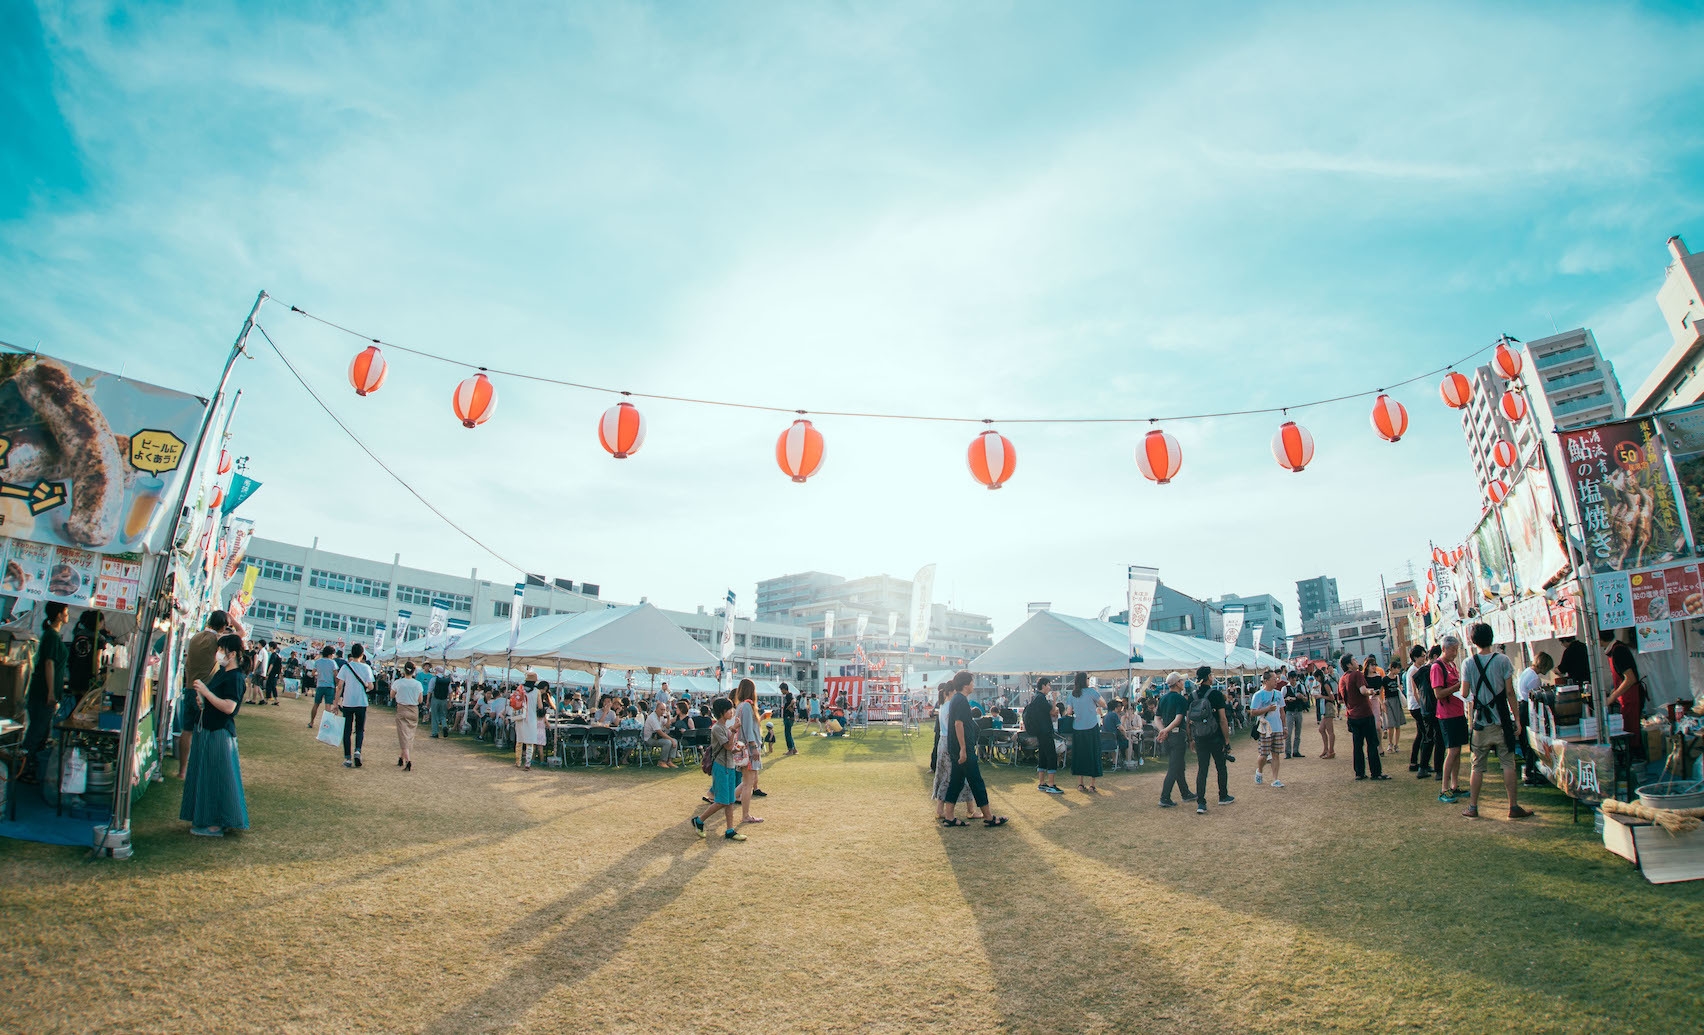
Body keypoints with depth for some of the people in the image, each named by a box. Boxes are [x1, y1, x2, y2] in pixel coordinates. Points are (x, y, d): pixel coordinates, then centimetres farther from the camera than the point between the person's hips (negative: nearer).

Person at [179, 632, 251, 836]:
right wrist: (202, 699, 6)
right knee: (206, 775, 17)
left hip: (220, 733, -10)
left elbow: (229, 707, -26)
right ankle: (208, 818, 28)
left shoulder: (235, 678, -17)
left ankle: (216, 824, 6)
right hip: (208, 730, 10)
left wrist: (206, 692, -23)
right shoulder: (222, 673, 12)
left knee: (215, 777, -3)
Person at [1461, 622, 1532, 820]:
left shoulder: (1468, 664, -3)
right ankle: (1514, 807, 8)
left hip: (1481, 722, 1)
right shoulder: (1502, 659, -5)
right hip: (1502, 721, -1)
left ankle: (1472, 808, 11)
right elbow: (1509, 692, -5)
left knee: (1478, 766, 7)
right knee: (1508, 763, 6)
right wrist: (1517, 717, 2)